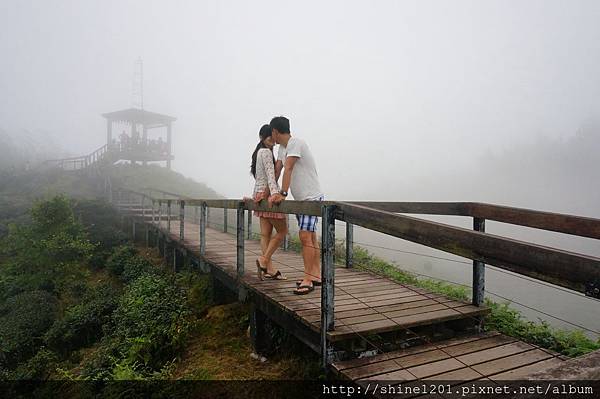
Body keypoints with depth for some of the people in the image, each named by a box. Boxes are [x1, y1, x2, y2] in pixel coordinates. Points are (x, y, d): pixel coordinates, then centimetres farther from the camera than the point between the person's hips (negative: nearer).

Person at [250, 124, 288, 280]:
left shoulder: (259, 152, 21)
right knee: (282, 231, -2)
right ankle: (264, 260, -3)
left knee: (265, 234, 6)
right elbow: (270, 174, -22)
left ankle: (269, 269, 8)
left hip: (260, 194, 10)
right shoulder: (266, 152, -10)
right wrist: (275, 193, -32)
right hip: (267, 193, -10)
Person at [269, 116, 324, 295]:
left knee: (305, 236, -15)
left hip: (312, 197, -10)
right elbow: (276, 171, 12)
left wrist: (282, 194, -31)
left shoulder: (295, 143, -17)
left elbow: (288, 169, -25)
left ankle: (307, 280, -11)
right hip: (300, 199, 10)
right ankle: (316, 275, 20)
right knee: (310, 237, 12)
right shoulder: (282, 148, 13)